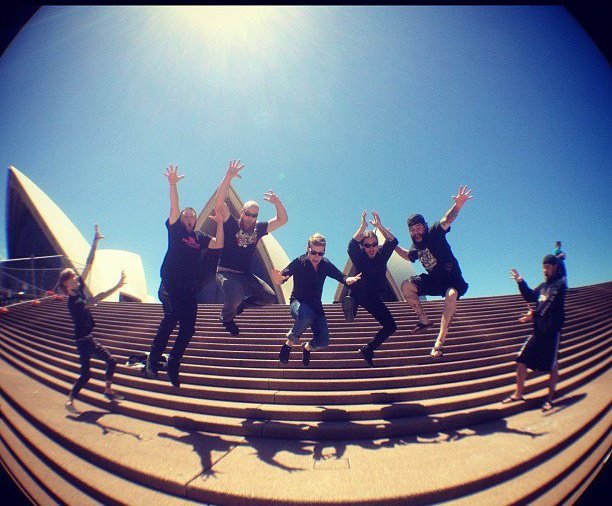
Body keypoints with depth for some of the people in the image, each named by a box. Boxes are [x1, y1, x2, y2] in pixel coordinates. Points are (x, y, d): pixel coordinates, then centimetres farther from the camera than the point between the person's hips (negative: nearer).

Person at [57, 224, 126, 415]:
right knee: (86, 372, -3)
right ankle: (70, 401, 12)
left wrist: (95, 241, -5)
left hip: (89, 338, 9)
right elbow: (93, 300, -38)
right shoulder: (73, 302, -22)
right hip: (83, 340, -9)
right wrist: (117, 286, -46)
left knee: (111, 361, 12)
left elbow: (89, 263, -2)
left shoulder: (80, 288, 0)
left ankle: (108, 391, 24)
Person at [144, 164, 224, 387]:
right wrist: (172, 184, -16)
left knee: (188, 329, 2)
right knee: (171, 315, -28)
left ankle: (173, 365, 19)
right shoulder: (175, 229, 9)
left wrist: (220, 223, 2)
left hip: (190, 289, 5)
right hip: (170, 285, -4)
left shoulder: (200, 237, 18)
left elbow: (219, 244, 7)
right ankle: (152, 361, -15)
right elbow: (174, 207, -5)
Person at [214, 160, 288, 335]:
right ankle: (227, 317, 3)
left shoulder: (259, 228, 7)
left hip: (246, 275, 5)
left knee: (270, 297, -7)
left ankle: (240, 303, 19)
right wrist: (229, 176, -26)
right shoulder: (231, 225, -5)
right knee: (235, 296, -34)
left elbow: (282, 220, 8)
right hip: (226, 273, -5)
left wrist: (277, 202, -8)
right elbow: (219, 202, -19)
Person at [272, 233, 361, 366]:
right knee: (306, 316, -40)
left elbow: (341, 276, -5)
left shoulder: (326, 264, -5)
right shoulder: (299, 263, -18)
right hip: (298, 302, -4)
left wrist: (348, 280, -30)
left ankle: (307, 347, 27)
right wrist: (279, 279, -54)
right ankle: (289, 343, -10)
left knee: (323, 341, -11)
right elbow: (283, 275, -29)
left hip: (316, 306, 4)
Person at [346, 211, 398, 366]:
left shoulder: (381, 254, -1)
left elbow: (393, 242, -16)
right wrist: (362, 227, -36)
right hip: (360, 293, -6)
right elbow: (352, 245, -32)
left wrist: (380, 226, -25)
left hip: (375, 297, 6)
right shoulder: (359, 257, -11)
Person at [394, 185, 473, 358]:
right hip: (434, 280, 6)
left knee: (451, 295, -37)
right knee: (406, 285, -9)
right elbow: (407, 255, 28)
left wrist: (458, 204, -51)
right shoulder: (415, 248, 4)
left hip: (452, 278, -6)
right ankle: (424, 320, 4)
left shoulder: (434, 233, -13)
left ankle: (440, 341, -33)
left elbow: (447, 220, -32)